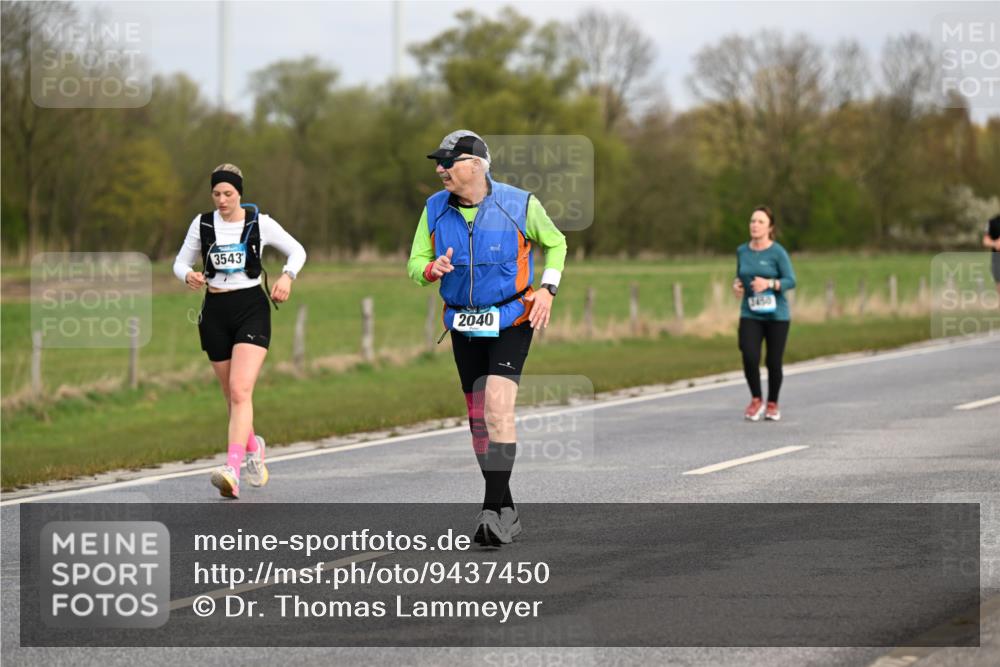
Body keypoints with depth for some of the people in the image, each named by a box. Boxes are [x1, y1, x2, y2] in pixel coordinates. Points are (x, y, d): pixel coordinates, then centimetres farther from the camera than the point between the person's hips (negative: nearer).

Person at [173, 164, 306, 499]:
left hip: (251, 308, -3)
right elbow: (181, 262, 11)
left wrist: (287, 276, -9)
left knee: (240, 391, -19)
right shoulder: (202, 224, 4)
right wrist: (189, 276, -12)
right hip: (215, 311, 3)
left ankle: (232, 470, -29)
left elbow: (297, 251, 10)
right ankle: (253, 447, 40)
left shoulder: (260, 223, -2)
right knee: (232, 395, 11)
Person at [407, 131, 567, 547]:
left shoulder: (519, 205, -9)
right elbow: (415, 265, 5)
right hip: (464, 327, 5)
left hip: (511, 323, -5)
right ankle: (507, 512, 20)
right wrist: (433, 269, -19)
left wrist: (548, 290, -6)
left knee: (498, 407, -21)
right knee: (478, 419, 8)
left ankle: (495, 508, -23)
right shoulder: (435, 210, 0)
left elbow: (555, 242, 8)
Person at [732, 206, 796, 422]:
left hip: (776, 315, -2)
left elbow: (791, 281, -9)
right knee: (749, 357, -16)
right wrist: (737, 284, -2)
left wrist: (769, 284, -25)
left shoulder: (777, 252, -8)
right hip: (750, 315, 3)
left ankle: (772, 404, 22)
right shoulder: (742, 251, 6)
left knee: (773, 362, 2)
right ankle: (755, 400, 4)